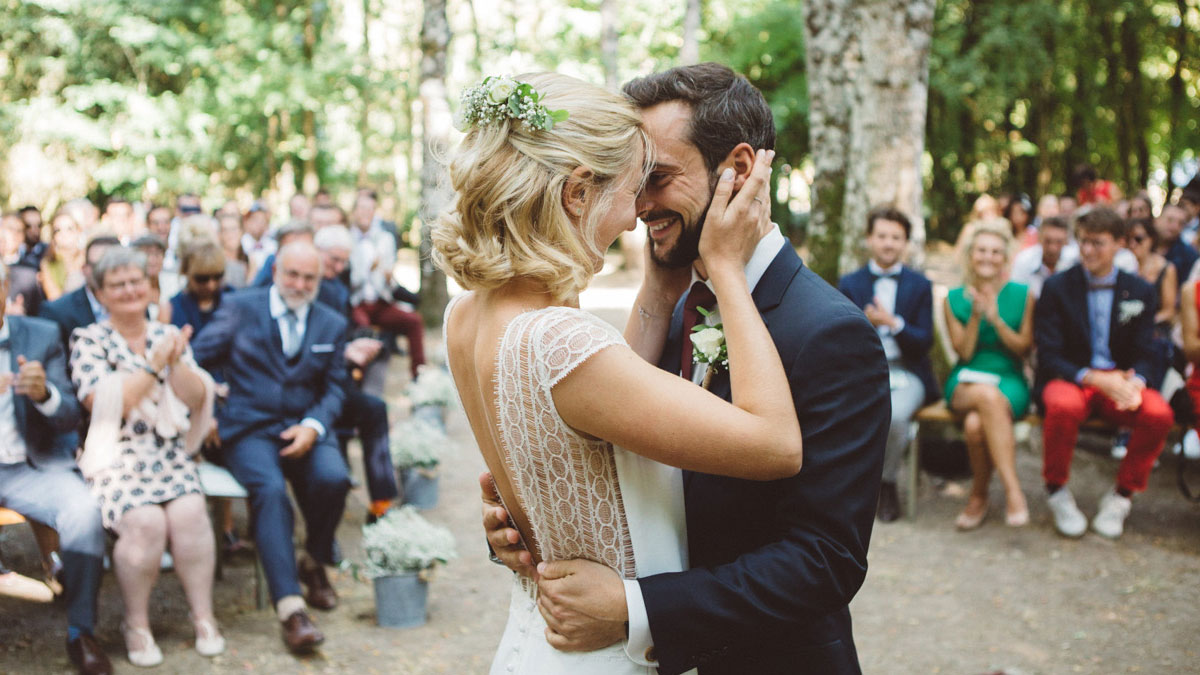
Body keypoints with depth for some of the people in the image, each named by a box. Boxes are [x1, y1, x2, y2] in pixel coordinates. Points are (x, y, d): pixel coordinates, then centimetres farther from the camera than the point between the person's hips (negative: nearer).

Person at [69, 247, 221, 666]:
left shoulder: (168, 337, 14)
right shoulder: (89, 341, 2)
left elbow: (196, 397, 5)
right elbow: (104, 404, -10)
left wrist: (175, 361, -11)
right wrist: (154, 365, -11)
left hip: (170, 454, 3)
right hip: (115, 458, -3)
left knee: (190, 514, -24)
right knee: (146, 522, -28)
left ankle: (203, 616, -10)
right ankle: (136, 624, -8)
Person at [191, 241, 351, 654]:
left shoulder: (332, 325, 15)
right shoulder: (239, 308, 8)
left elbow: (334, 388, 12)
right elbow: (197, 358, 4)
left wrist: (313, 426, -8)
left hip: (304, 429, 2)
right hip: (249, 429, -2)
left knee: (333, 478, -30)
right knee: (270, 489, -32)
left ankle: (314, 564, 0)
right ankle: (290, 607, -34)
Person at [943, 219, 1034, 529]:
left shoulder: (1023, 295, 6)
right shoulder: (954, 299, 7)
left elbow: (1024, 349, 1)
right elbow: (964, 352, 1)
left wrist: (996, 318, -12)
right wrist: (975, 316, -13)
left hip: (1010, 381, -1)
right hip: (966, 382, 1)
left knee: (976, 424, -37)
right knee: (987, 395, -39)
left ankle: (979, 496, -19)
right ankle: (1013, 491, -31)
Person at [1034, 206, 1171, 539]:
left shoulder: (1141, 292, 7)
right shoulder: (1057, 287, -1)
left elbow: (1144, 355, 5)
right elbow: (1049, 357, -7)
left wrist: (1135, 382, -21)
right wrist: (1095, 378, -24)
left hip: (1119, 379, 2)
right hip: (1069, 378, -2)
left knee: (1159, 414, -29)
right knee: (1064, 406, -38)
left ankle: (1121, 495, -5)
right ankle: (1057, 492, -11)